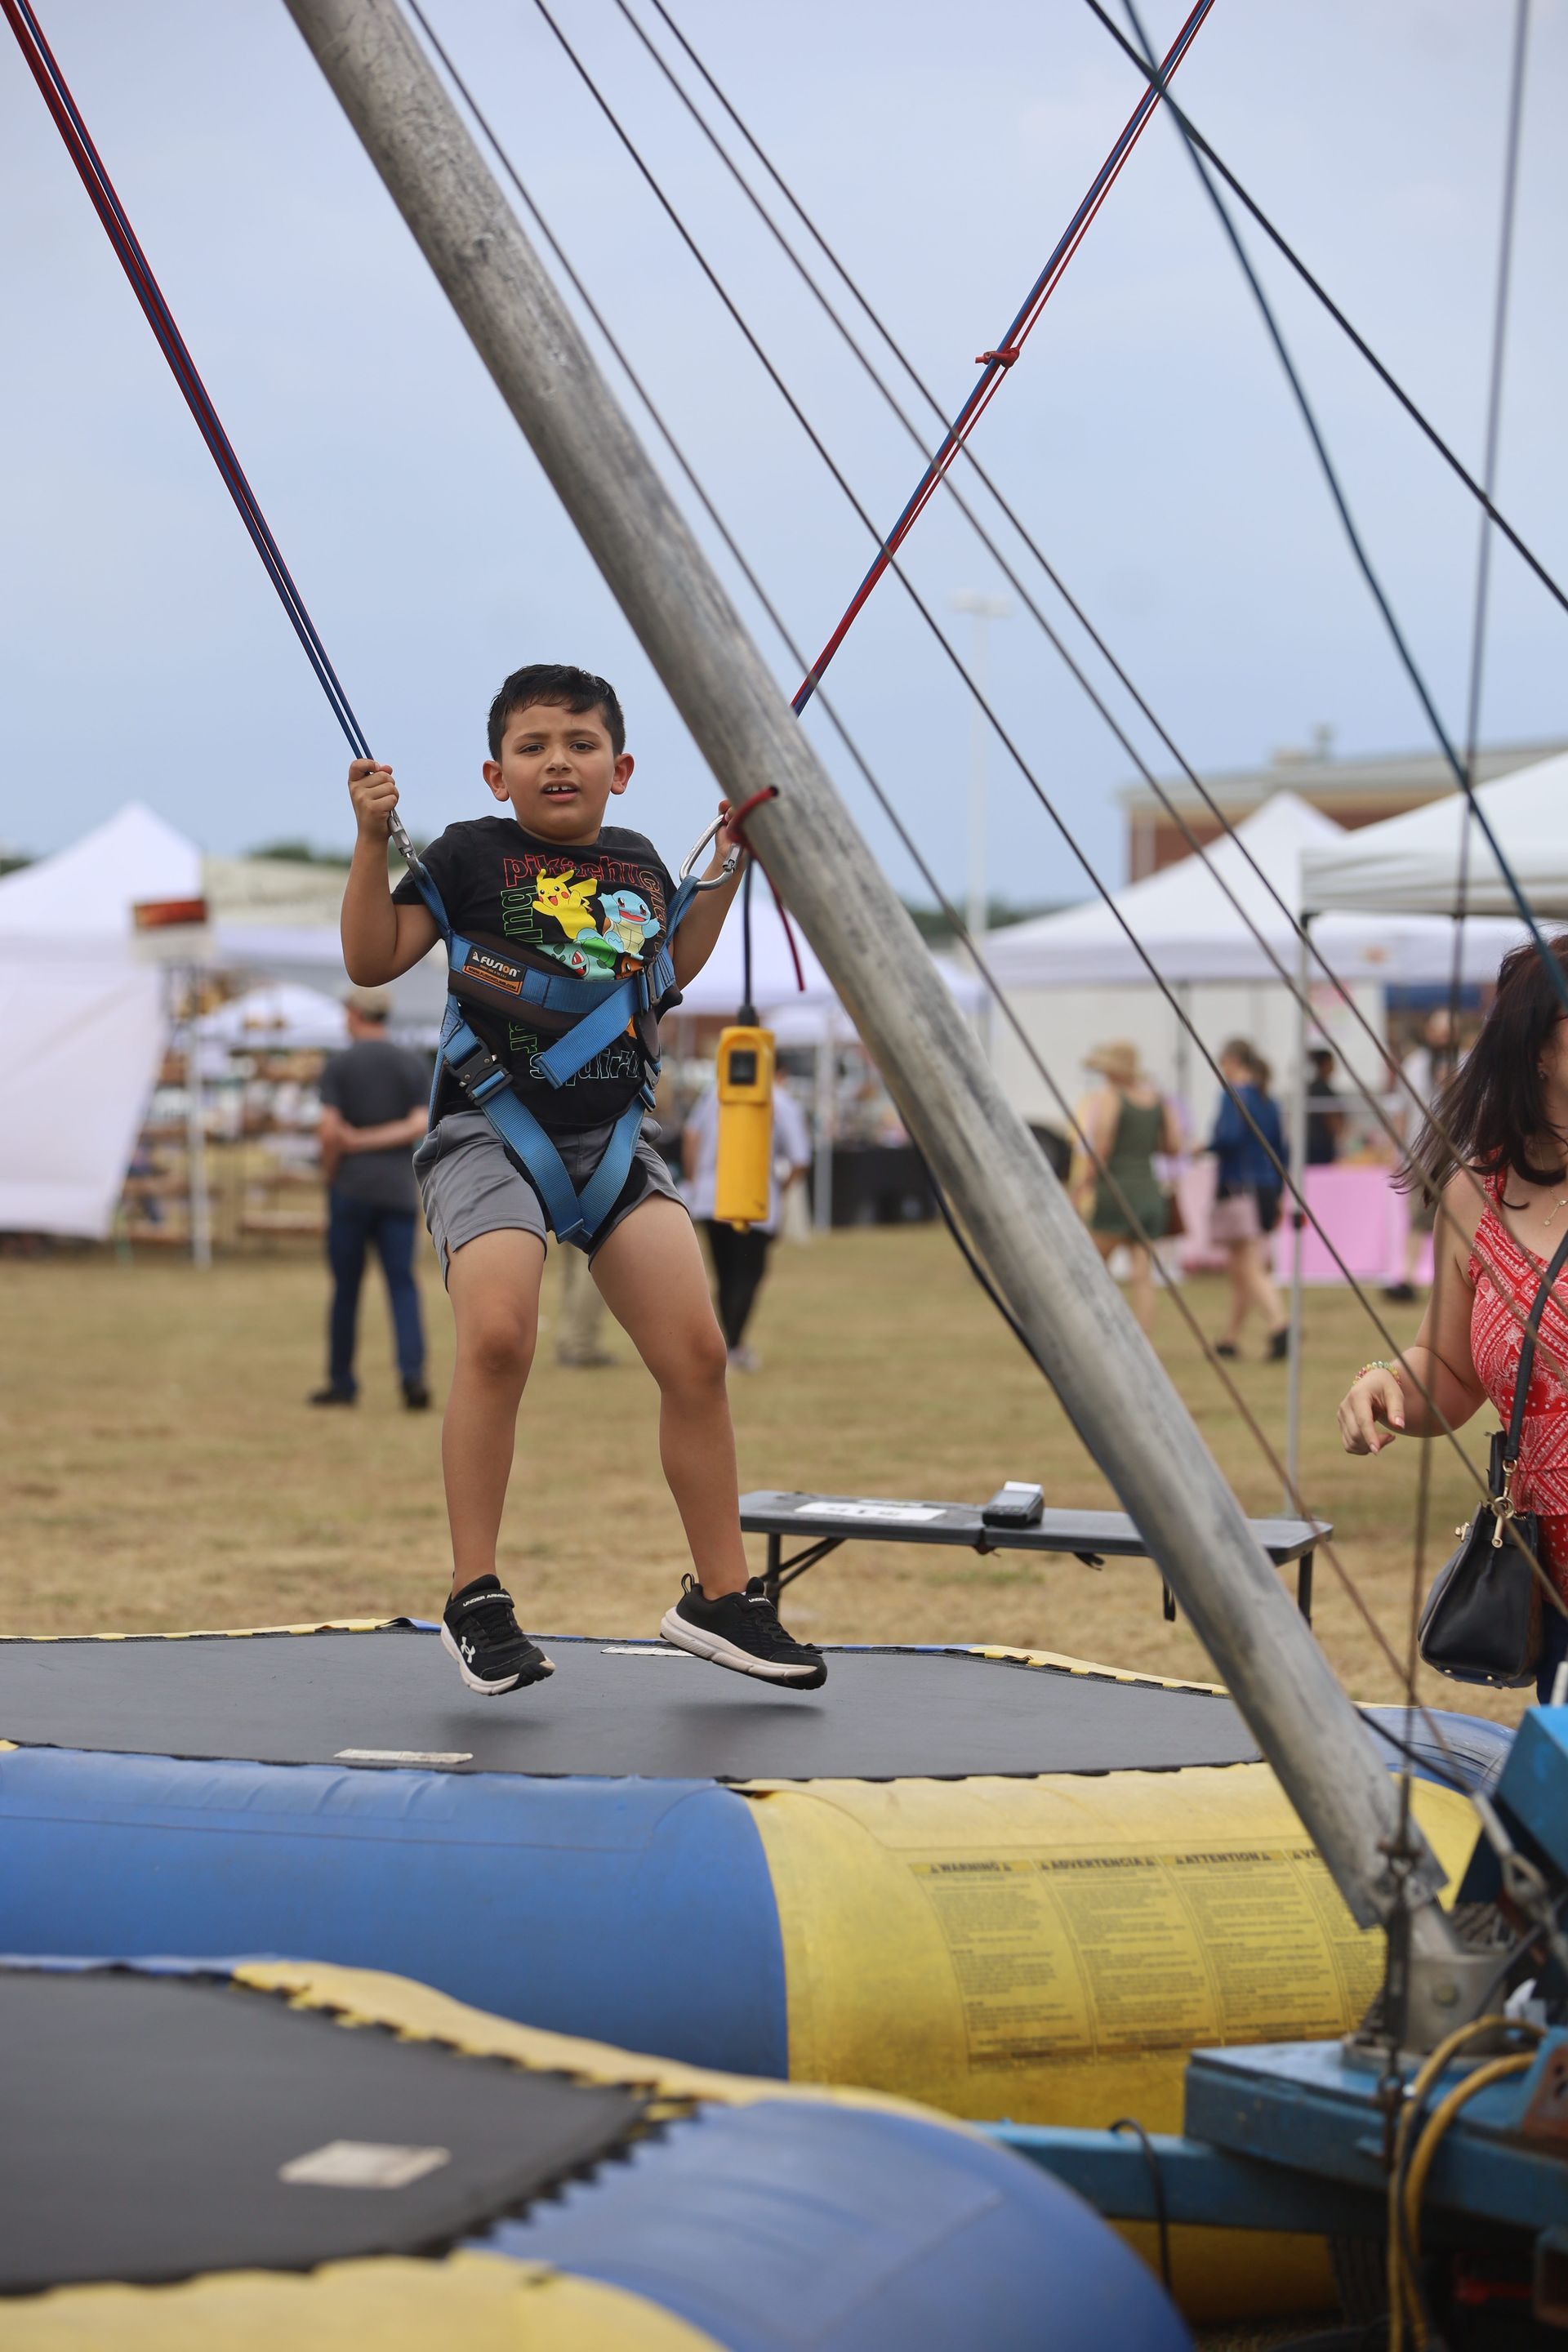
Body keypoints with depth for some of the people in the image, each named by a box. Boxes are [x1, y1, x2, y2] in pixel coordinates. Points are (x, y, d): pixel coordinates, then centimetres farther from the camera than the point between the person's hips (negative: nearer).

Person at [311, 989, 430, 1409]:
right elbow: (420, 1126, -6)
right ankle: (412, 1374, -17)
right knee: (403, 1284, 0)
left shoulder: (339, 1064, -3)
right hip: (399, 1189, 2)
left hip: (350, 1186, -2)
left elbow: (328, 1130, -12)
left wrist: (329, 1172, 4)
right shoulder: (416, 1066, 7)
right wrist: (365, 1140, -6)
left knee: (346, 1287, 6)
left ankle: (342, 1381, 12)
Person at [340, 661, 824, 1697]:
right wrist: (374, 838, -14)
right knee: (498, 1334, -26)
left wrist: (731, 865, 22)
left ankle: (722, 1595, 9)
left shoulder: (638, 863, 12)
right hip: (490, 1128, -5)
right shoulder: (471, 853, -2)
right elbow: (372, 959, -5)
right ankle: (476, 1599, -13)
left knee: (695, 1349, -5)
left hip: (615, 1134, 5)